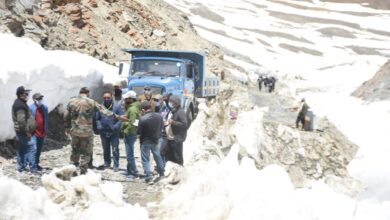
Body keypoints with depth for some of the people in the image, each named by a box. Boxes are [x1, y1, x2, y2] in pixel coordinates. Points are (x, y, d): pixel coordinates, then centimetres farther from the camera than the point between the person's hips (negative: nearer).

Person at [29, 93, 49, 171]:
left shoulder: (45, 107, 6)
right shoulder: (31, 108, -11)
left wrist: (46, 130, 11)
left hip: (42, 132, 6)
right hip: (34, 132, -6)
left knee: (39, 149, 13)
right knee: (34, 148, -10)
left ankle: (37, 163, 24)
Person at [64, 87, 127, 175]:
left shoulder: (71, 101, 5)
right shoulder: (91, 102, -6)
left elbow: (66, 116, 10)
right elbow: (104, 110, -8)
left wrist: (67, 127, 22)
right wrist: (117, 116, -6)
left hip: (74, 131, 4)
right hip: (86, 131, -4)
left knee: (75, 150, 19)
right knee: (86, 152, 6)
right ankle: (83, 172, 7)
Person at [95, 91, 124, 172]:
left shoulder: (117, 107, -7)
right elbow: (97, 118, 8)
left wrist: (115, 127, -18)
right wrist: (99, 126, -8)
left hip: (114, 133, -4)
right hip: (104, 132, 4)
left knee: (115, 150, -1)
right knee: (105, 149, 17)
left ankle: (116, 165, 5)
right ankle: (107, 163, 31)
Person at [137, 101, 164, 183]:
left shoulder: (142, 119, -25)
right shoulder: (159, 116, -9)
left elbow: (138, 132, -19)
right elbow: (161, 127, 4)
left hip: (145, 142, -5)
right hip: (155, 140, 5)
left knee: (145, 160, 7)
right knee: (157, 157, 22)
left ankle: (148, 177, 5)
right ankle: (161, 174, 33)